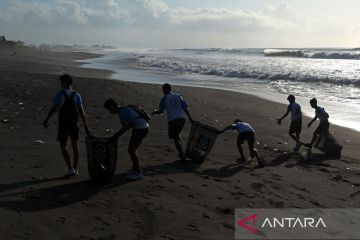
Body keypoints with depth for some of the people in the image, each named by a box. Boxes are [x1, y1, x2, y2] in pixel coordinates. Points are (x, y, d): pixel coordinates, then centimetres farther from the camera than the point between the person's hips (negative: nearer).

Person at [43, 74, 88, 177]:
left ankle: (70, 169, -3)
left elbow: (53, 110, -10)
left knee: (63, 146, 5)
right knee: (74, 146, 13)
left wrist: (46, 121, 1)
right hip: (74, 124, 4)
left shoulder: (60, 94, -10)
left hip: (63, 124, -4)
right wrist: (85, 125, 3)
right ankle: (75, 169, 21)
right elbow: (81, 111, -1)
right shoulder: (77, 95, 1)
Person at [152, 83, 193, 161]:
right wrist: (190, 118, 17)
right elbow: (186, 108, 10)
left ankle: (182, 155, -1)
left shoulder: (164, 98, 1)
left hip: (172, 120, -5)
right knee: (177, 134, 25)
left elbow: (161, 111, -3)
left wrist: (154, 112, 18)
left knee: (175, 138, 4)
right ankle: (181, 152, 22)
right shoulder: (178, 96, 15)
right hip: (182, 118, 5)